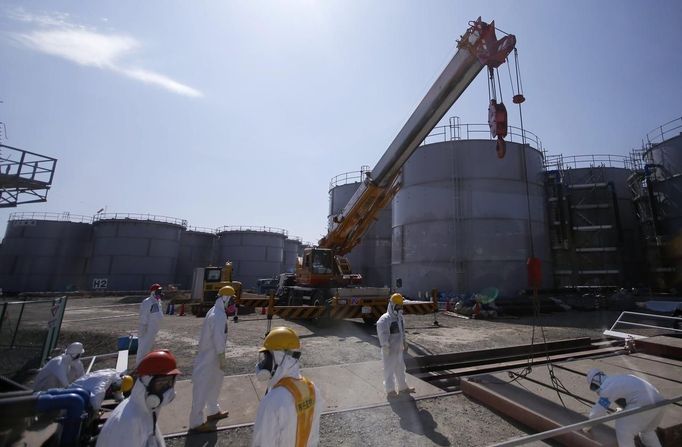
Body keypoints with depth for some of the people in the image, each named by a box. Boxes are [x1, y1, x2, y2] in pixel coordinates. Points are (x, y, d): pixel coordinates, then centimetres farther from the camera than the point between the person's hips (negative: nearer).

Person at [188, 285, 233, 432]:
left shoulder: (214, 311, 5)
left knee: (214, 383, 23)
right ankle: (196, 422, 19)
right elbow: (218, 340, -25)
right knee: (202, 389, 4)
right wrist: (222, 360, -17)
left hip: (210, 355, 10)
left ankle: (213, 411, 40)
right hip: (210, 357, -10)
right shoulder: (219, 316, -26)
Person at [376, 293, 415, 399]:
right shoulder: (384, 319, -23)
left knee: (400, 369, 22)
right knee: (389, 370, 5)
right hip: (389, 351, -9)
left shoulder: (400, 317, 5)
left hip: (398, 350, 9)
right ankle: (390, 391, 21)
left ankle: (403, 388, 40)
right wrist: (386, 347, -23)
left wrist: (404, 344, 21)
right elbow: (383, 335, -23)